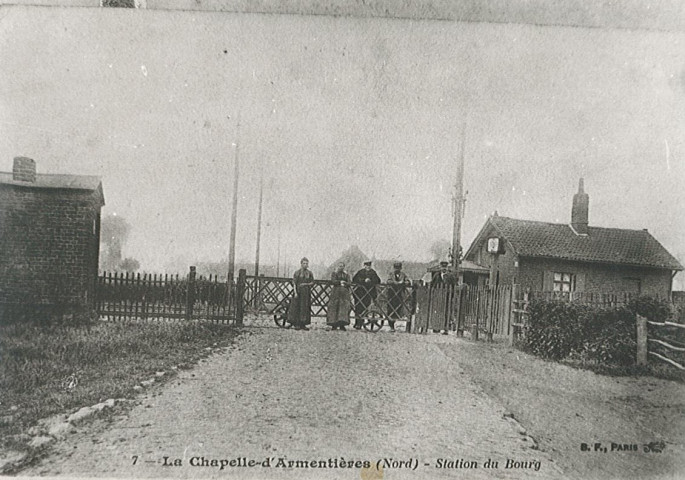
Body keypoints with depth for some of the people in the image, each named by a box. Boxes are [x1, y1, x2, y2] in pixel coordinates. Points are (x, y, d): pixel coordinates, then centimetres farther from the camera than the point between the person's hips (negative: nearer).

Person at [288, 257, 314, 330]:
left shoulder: (310, 273, 10)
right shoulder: (297, 273, 1)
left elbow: (312, 282, 9)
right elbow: (294, 283, -2)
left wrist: (306, 284, -10)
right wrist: (295, 292, -12)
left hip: (307, 292, 3)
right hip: (299, 292, -3)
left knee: (305, 308, 2)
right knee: (297, 307, -5)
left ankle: (303, 324, 8)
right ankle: (296, 324, 1)